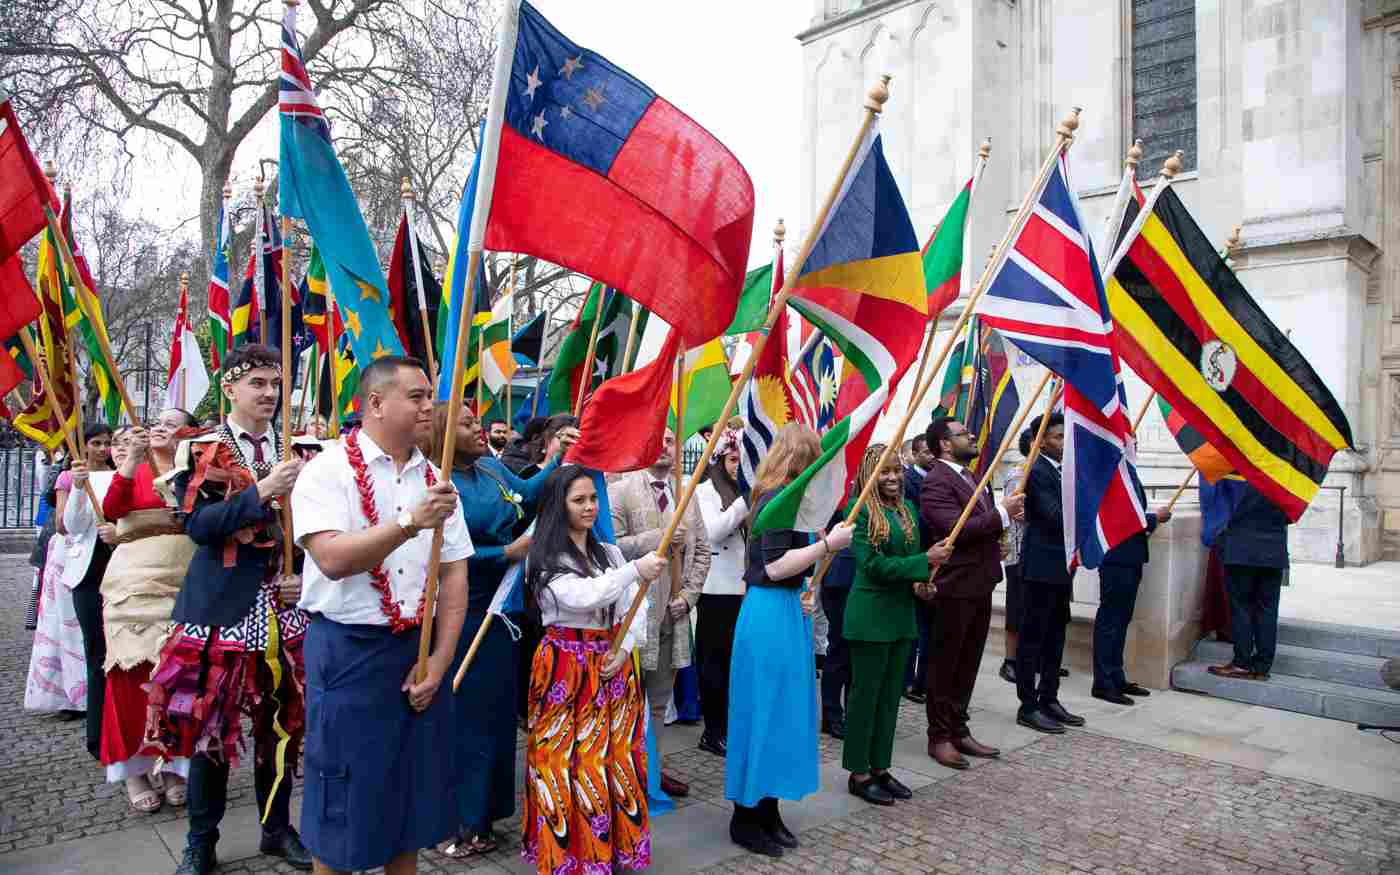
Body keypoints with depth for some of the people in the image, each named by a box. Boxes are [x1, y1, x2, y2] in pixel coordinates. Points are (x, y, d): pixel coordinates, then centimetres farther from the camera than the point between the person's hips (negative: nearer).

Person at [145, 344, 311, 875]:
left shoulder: (295, 452, 9)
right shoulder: (199, 449, -2)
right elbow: (198, 525, -14)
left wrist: (305, 577, -3)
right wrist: (262, 492, -23)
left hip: (284, 606, 4)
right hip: (222, 606, -3)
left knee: (281, 722, 11)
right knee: (210, 725, 5)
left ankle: (277, 828, 28)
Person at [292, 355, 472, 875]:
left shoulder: (436, 480, 6)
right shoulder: (329, 471, -8)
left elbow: (455, 575, 4)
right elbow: (333, 559, -22)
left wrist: (438, 661, -4)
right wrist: (411, 522, -30)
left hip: (421, 650, 5)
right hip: (348, 652, -5)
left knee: (414, 790, 15)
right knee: (345, 797, 7)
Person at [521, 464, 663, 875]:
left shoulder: (610, 553, 11)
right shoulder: (545, 559, -7)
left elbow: (636, 609, 8)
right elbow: (584, 597, -23)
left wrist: (625, 649, -8)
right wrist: (635, 571, -30)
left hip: (613, 666, 5)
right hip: (567, 668, -5)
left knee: (615, 759, 9)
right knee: (570, 764, 0)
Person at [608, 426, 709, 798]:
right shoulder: (621, 490, -6)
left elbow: (702, 550, 12)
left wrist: (689, 594, 1)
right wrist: (656, 539, -19)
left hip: (673, 613, 6)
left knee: (660, 698, 15)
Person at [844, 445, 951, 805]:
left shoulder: (908, 508, 10)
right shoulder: (860, 509, -12)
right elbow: (872, 564, -17)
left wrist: (921, 580, -2)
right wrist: (925, 561, -18)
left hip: (902, 612, 7)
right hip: (870, 615, -7)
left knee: (891, 694, 14)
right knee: (865, 693, 3)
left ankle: (880, 768, 27)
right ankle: (858, 773, 16)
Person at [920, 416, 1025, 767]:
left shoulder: (969, 476, 15)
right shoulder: (936, 482, -15)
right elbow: (956, 529, -25)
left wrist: (1005, 515, 2)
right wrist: (1001, 513, -18)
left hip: (979, 585, 9)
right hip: (954, 587, -9)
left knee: (968, 664, 16)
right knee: (944, 665, 4)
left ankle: (959, 731, 27)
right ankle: (938, 737, 15)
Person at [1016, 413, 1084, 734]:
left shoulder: (1061, 470, 15)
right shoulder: (1037, 471, -13)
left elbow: (1070, 513, 18)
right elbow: (1056, 516, -21)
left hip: (1060, 566, 9)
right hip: (1041, 566, -9)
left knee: (1054, 637, 14)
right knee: (1033, 638, -2)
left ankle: (1049, 699, 23)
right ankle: (1028, 706, 5)